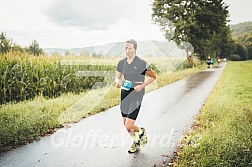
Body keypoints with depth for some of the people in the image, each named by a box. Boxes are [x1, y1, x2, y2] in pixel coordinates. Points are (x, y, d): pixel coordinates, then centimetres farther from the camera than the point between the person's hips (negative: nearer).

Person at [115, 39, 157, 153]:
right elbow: (117, 77, 13)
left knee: (129, 125, -11)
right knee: (125, 123, 14)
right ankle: (136, 142, 40)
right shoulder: (121, 62, 3)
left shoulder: (141, 63, -11)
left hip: (136, 94, -6)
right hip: (124, 93, 6)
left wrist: (142, 86, -14)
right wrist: (118, 82, -11)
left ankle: (141, 131, 25)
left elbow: (153, 76, -2)